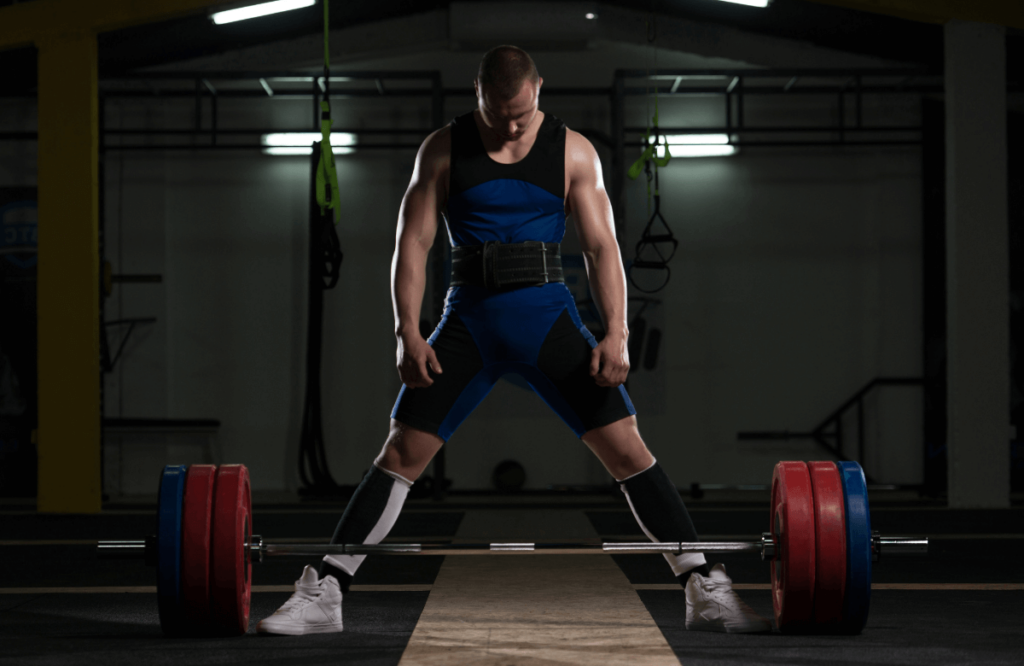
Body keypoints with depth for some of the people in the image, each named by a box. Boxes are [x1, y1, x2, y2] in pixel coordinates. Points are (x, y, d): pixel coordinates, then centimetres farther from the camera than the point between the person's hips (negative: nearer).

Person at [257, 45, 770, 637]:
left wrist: (616, 334, -13)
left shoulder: (573, 151, 1)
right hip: (470, 316, 0)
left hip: (548, 315, 0)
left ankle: (707, 592, -2)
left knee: (626, 447, -8)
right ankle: (322, 594, 0)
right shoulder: (443, 150, 2)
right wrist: (409, 333, -11)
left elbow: (602, 246, -1)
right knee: (402, 452, -5)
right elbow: (413, 242, -1)